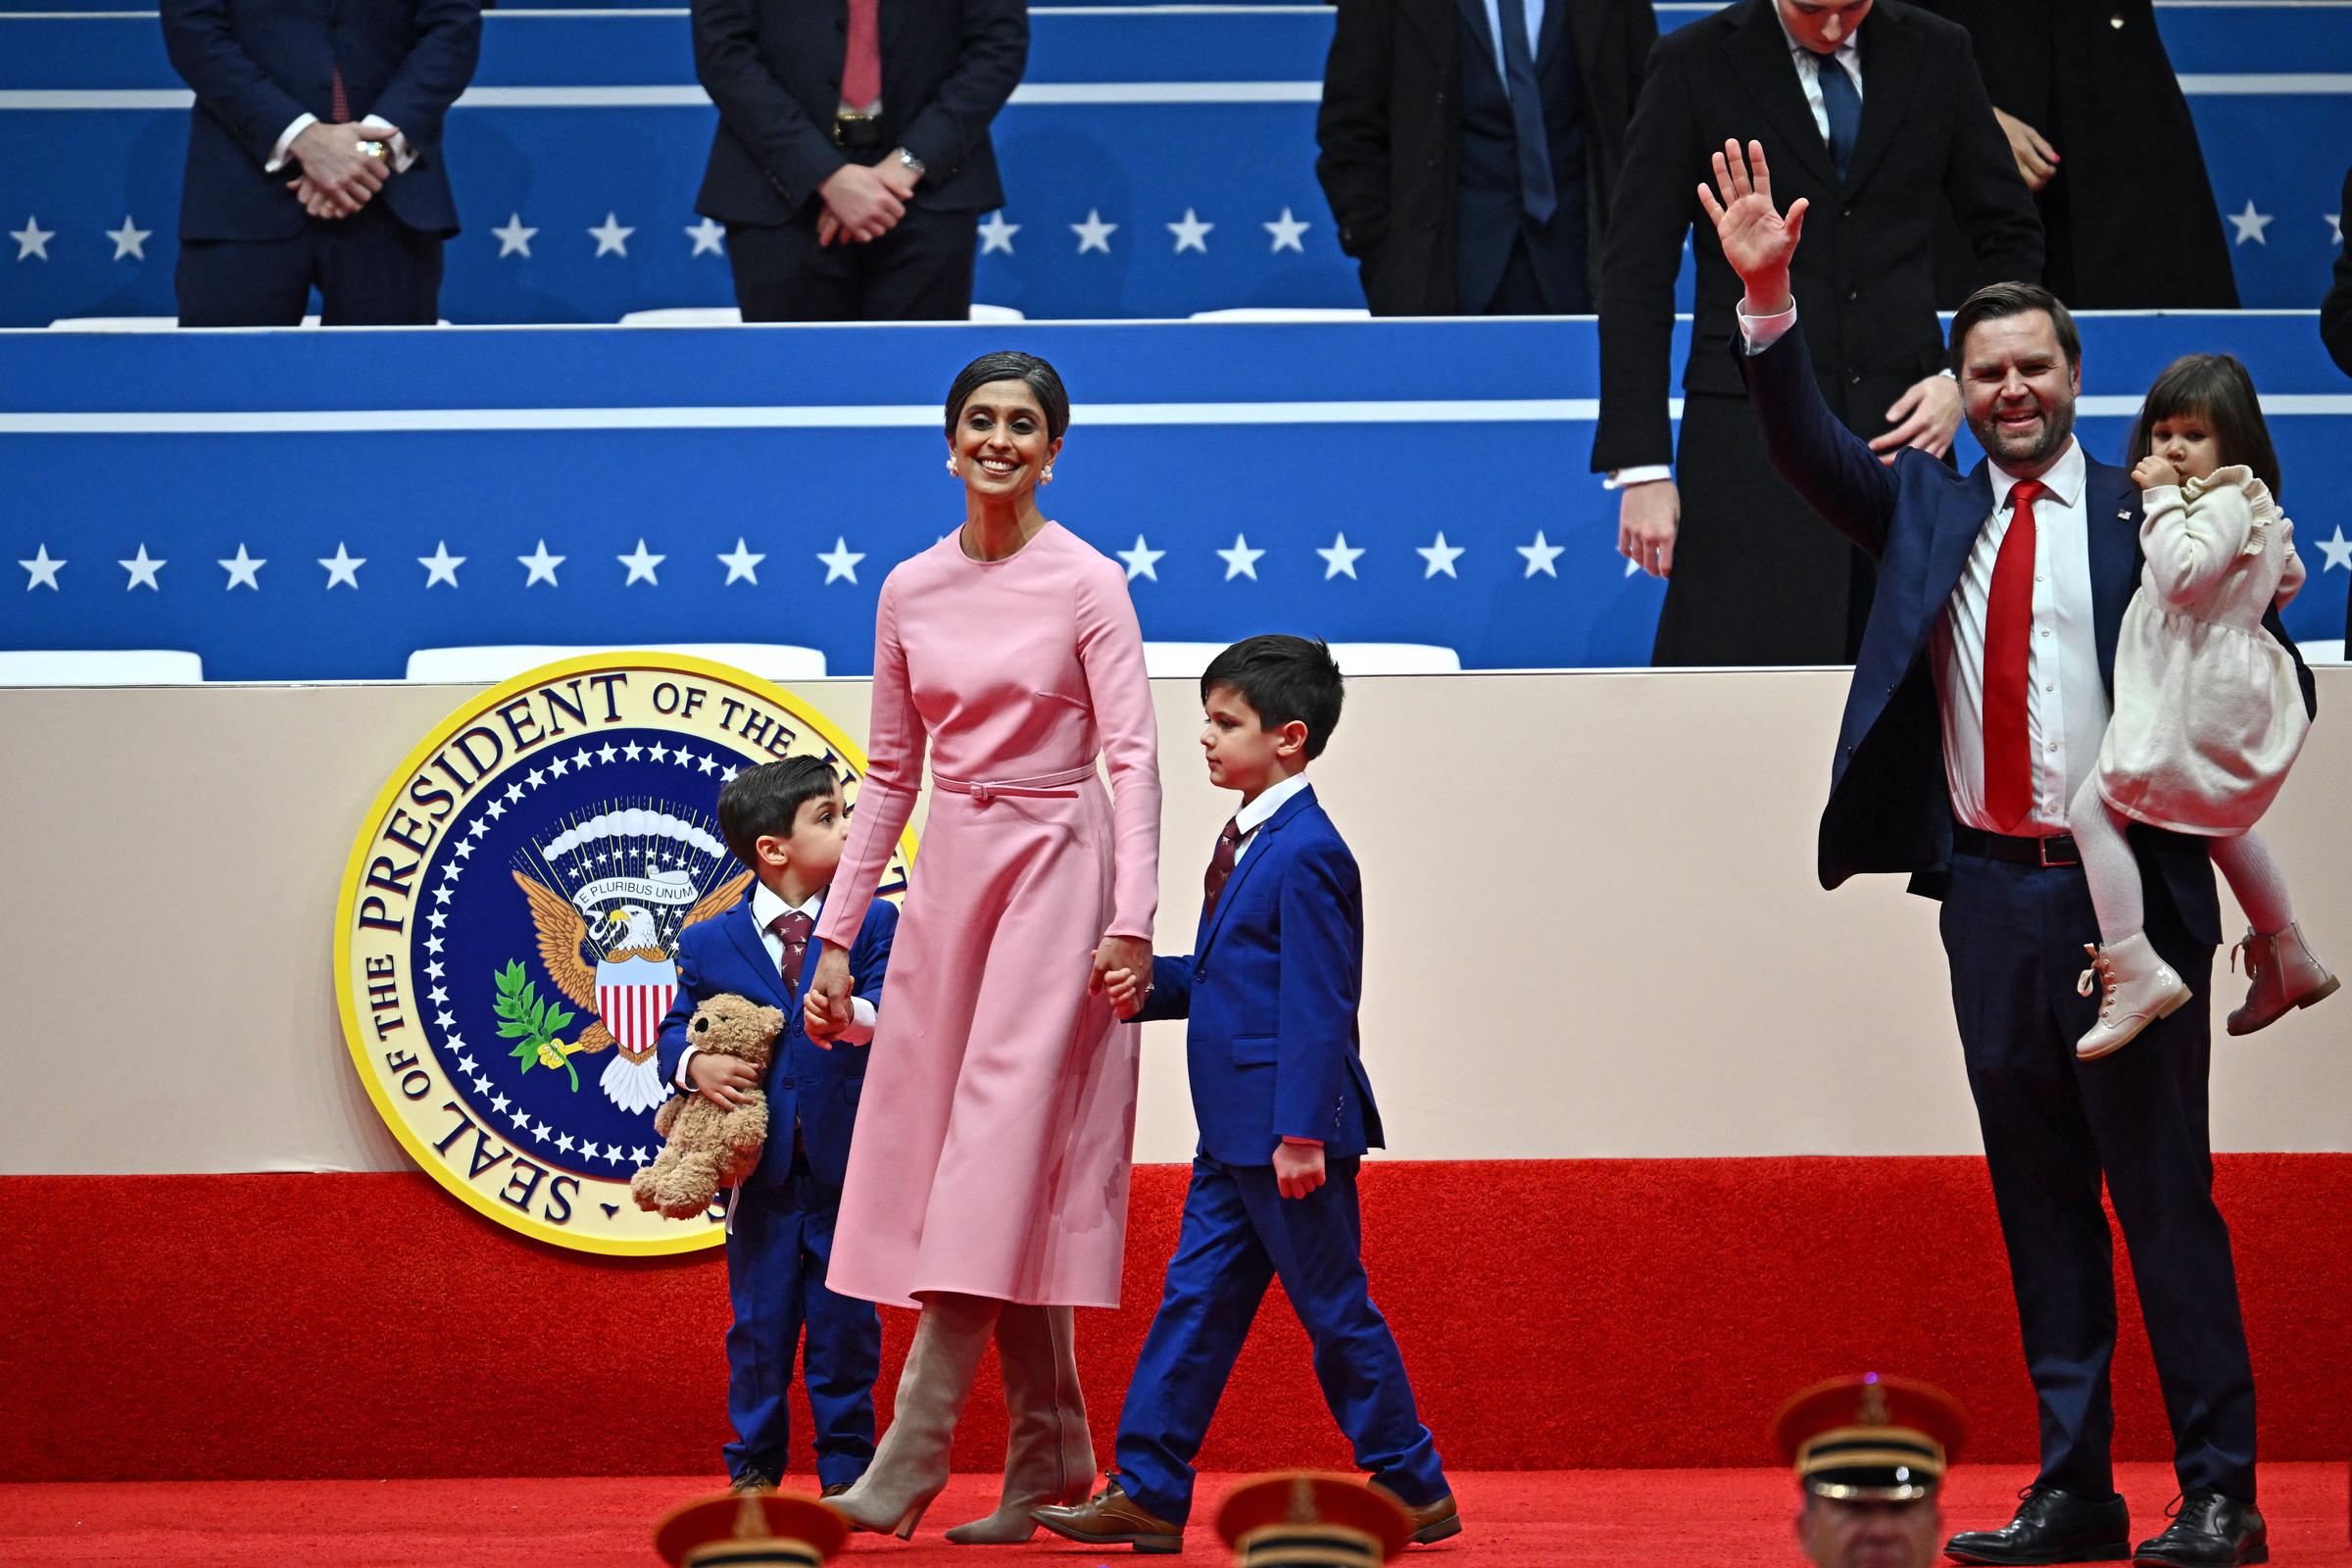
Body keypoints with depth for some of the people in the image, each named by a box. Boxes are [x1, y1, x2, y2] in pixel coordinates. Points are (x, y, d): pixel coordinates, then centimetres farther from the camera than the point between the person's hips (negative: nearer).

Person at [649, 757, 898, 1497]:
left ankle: (846, 1468, 13)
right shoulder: (708, 944, 4)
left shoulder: (872, 923, 4)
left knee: (845, 1318, 3)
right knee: (759, 1321, 6)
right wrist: (694, 1065, -13)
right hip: (760, 1166, 0)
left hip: (846, 1162, 0)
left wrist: (858, 1015, -26)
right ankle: (754, 1469, 16)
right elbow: (675, 1028, 8)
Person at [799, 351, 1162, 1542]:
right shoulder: (910, 591, 9)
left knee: (1001, 1140, -11)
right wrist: (836, 933, 10)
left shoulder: (1086, 584, -5)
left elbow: (1133, 757, -11)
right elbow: (889, 773, 14)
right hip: (948, 874, 6)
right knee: (967, 1156, 3)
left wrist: (1132, 917, -21)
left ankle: (913, 1453, -15)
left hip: (1055, 872, -6)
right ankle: (1050, 1456, 9)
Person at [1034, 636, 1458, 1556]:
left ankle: (1412, 1488, 11)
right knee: (1195, 1300, 7)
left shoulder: (1306, 854, -17)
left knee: (1334, 1309, 0)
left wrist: (1301, 1133, -21)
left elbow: (1317, 1004, -19)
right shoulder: (1249, 843, 13)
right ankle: (1147, 1494, 9)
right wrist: (1151, 986, 5)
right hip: (1235, 1134, 10)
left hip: (1289, 1133, -10)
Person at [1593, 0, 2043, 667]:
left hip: (1902, 423, 3)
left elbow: (2011, 238, 16)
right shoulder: (1695, 63, -1)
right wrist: (1642, 466, -7)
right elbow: (1638, 278, -1)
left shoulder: (1936, 54, 7)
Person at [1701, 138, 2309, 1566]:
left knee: (2165, 1196, -3)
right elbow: (1808, 446, -2)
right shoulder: (1927, 512, 11)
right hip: (1990, 894, 4)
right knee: (2040, 1205, 9)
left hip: (2123, 893, -4)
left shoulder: (2152, 515, -1)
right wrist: (1769, 297, -14)